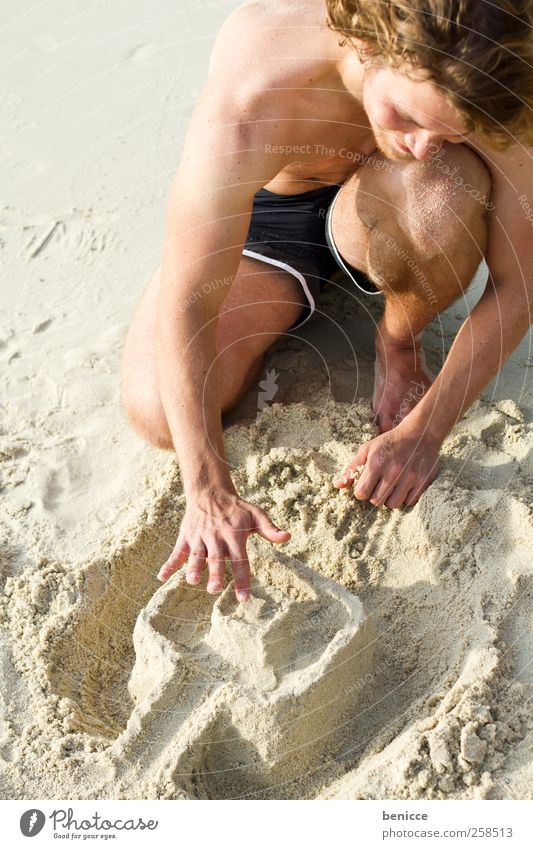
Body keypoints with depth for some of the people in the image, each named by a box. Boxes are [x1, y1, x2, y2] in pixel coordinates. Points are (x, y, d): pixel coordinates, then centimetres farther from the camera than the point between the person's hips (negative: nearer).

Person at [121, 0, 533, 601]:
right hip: (258, 213, 0)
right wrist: (209, 494, -38)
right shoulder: (246, 106, -38)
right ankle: (285, 306, 9)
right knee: (157, 413, -19)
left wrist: (425, 431, -29)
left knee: (446, 193, -36)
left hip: (372, 213, 1)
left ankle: (398, 345, -4)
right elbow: (182, 308, -36)